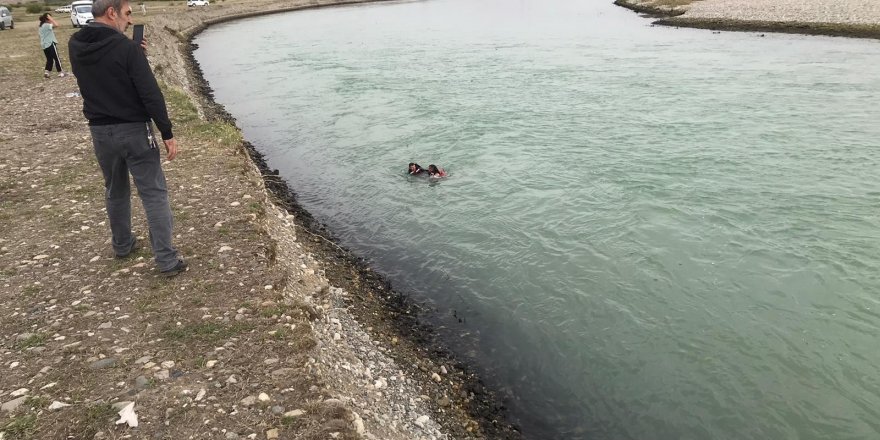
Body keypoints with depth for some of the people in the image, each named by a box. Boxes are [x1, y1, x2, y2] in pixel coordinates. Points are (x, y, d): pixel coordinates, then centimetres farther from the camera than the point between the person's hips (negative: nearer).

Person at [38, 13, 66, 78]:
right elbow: (56, 24, -27)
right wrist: (50, 18, -16)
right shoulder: (47, 25, -14)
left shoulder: (41, 26, 16)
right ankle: (60, 72, 4)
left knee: (49, 59, 14)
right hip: (50, 44, -9)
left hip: (44, 45, 9)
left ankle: (46, 72, 4)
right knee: (57, 58, 1)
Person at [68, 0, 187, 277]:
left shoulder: (75, 46, 3)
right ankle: (167, 261, -1)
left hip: (100, 132, 6)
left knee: (115, 191, 23)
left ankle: (122, 245, 37)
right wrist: (167, 133, -13)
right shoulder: (126, 47, -17)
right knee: (154, 194, -1)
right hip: (134, 130, -6)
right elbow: (151, 94, -19)